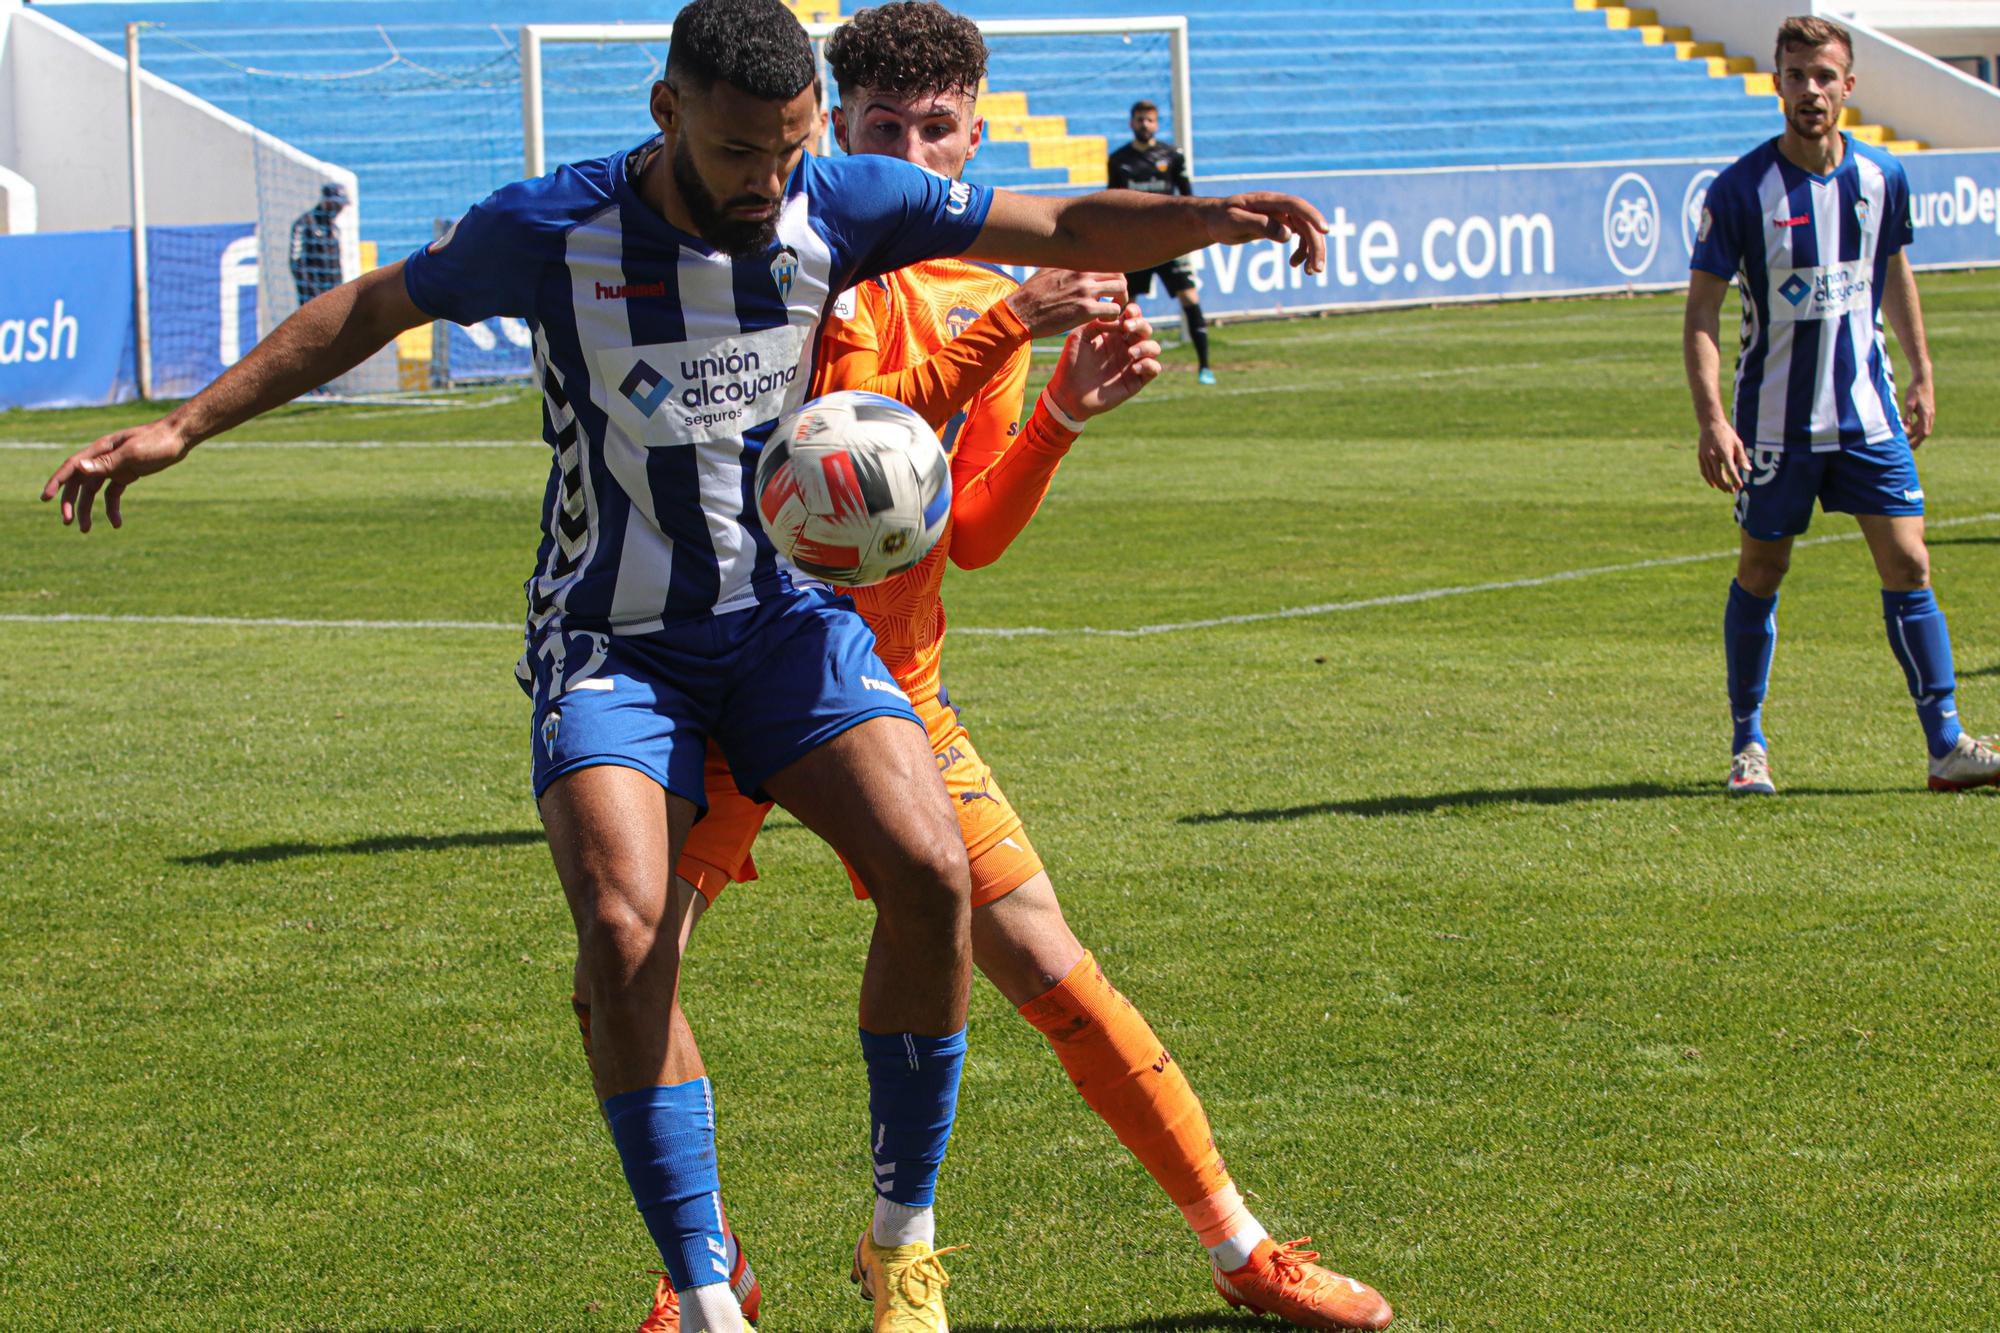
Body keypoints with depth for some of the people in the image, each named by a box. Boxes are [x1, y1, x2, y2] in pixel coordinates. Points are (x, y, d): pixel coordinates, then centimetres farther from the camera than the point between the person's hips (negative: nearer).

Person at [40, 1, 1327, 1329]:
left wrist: (1212, 214, -18)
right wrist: (184, 426, 2)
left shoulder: (838, 207, -7)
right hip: (613, 637, -2)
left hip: (788, 610, 2)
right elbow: (368, 310, 3)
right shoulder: (550, 230, -12)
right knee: (624, 932, -24)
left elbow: (1066, 228, 0)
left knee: (932, 875, -20)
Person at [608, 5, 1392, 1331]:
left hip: (893, 685, 3)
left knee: (1045, 962, -2)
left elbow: (971, 536, 7)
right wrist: (1006, 328, -25)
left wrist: (1061, 415, -7)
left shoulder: (988, 299, 9)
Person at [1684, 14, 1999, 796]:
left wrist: (1922, 375, 21)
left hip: (1867, 413, 3)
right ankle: (1748, 746, 22)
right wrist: (1711, 421, -19)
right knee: (1760, 576, 7)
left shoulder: (1880, 179, 0)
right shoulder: (1741, 189, -11)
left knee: (1907, 566, -5)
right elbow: (1701, 313, -10)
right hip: (1772, 423, -3)